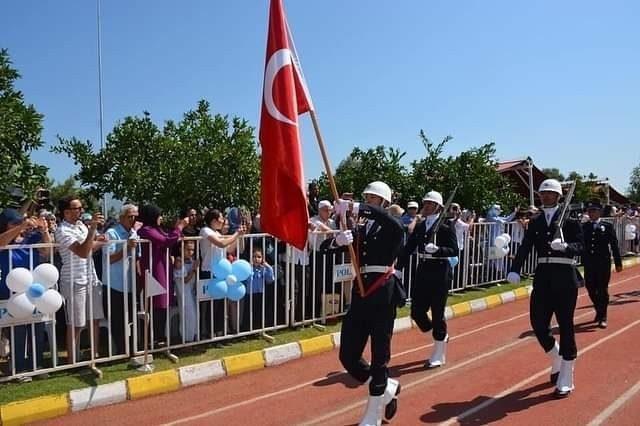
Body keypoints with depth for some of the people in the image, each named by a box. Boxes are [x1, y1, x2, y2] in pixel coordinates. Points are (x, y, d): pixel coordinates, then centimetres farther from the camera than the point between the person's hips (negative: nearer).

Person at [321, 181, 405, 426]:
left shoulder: (391, 229, -1)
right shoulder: (359, 229, 13)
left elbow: (391, 220, -28)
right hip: (360, 294, 5)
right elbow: (326, 247, 7)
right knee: (348, 355, 6)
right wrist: (338, 240, -16)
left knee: (379, 356, 4)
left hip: (383, 294, -5)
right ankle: (387, 388, 30)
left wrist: (353, 207, -34)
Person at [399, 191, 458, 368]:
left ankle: (438, 355, 19)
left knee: (437, 313, 2)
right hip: (422, 272, 6)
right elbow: (408, 248, 6)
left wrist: (437, 249, -29)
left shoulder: (446, 226, -8)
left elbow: (454, 251, -13)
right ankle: (441, 337, 35)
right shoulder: (420, 226, 9)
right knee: (416, 312, 7)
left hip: (440, 273, -6)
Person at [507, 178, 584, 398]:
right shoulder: (535, 222, 9)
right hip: (542, 277, 4)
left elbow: (580, 246, -11)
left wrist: (565, 246, -33)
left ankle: (565, 381, 16)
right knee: (538, 322, 4)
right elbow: (524, 248, -3)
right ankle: (557, 360, 34)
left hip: (564, 277, -4)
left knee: (565, 326, 3)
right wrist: (514, 271, -18)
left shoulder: (569, 220, -1)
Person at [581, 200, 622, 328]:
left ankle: (603, 317, 11)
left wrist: (618, 263, -1)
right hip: (588, 264, 2)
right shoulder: (583, 227, 5)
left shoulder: (607, 226, 1)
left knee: (602, 289, 1)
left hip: (603, 263, -2)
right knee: (591, 289, 7)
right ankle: (599, 311, 31)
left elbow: (614, 245, 1)